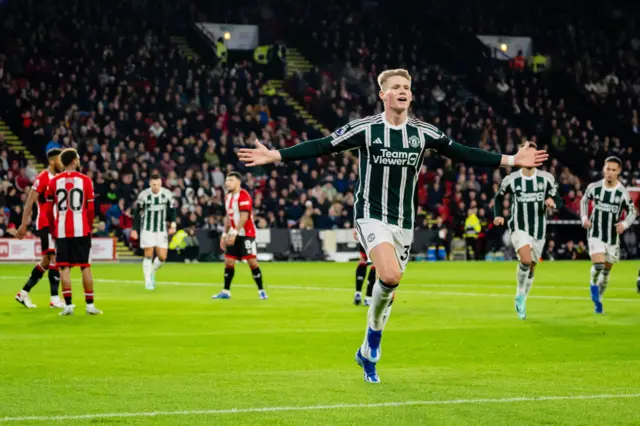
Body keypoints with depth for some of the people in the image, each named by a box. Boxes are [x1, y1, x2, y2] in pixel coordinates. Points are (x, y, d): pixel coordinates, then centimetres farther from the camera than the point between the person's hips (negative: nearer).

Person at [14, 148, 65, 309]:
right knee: (55, 258, -14)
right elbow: (29, 203, -13)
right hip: (46, 224, -9)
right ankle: (54, 299, -12)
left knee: (46, 261, 12)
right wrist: (23, 225, -17)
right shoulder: (42, 178, -12)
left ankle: (24, 293, 20)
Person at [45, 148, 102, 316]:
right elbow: (90, 209, 1)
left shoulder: (54, 181, 3)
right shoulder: (85, 180, -1)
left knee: (64, 267, 2)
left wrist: (53, 230, 15)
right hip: (81, 229, -1)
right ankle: (90, 305, 5)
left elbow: (49, 210, 5)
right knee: (85, 266, 4)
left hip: (61, 230, 1)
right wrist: (90, 227, 13)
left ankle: (68, 305, -2)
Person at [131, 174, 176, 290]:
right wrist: (134, 229, 3)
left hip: (161, 230, 2)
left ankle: (152, 272, 27)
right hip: (147, 229, -2)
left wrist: (173, 224, -5)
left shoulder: (167, 194, -4)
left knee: (162, 257, -2)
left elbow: (172, 210, 8)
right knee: (148, 255, -7)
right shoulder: (143, 195, -8)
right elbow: (138, 213, 2)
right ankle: (148, 280, 4)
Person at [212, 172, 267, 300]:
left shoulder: (244, 196, -14)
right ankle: (226, 292, 11)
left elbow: (244, 217, -22)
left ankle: (261, 290, -1)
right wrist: (225, 234, 17)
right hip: (234, 234, 8)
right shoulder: (228, 197, 13)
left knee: (252, 262, -9)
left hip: (246, 234, -8)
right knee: (228, 262, 5)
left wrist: (234, 233, -26)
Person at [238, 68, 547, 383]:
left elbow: (463, 153, 10)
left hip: (403, 222, 4)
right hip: (371, 217, -4)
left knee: (389, 288, 9)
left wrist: (511, 160, 7)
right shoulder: (365, 129, -7)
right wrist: (275, 155, -15)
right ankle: (374, 336, -2)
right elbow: (322, 146, -7)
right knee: (390, 277, -28)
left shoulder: (424, 133, 3)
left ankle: (367, 352, 29)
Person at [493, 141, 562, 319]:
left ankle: (521, 300, 32)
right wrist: (498, 215, -3)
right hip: (519, 228, -3)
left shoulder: (546, 178, -2)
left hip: (539, 230, 3)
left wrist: (553, 202, -22)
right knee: (526, 260, -26)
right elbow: (499, 197, 12)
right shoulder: (511, 180, -5)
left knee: (531, 267, 12)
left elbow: (558, 201, 1)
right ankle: (520, 294, -3)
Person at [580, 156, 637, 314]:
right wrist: (584, 218, -1)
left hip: (613, 237, 1)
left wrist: (624, 224, -18)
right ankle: (593, 284, 12)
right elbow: (584, 201, 13)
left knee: (606, 271, 11)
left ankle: (598, 300, 32)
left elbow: (632, 211, 1)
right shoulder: (594, 187, -7)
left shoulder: (622, 192, -10)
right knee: (598, 265, -22)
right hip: (595, 234, -1)